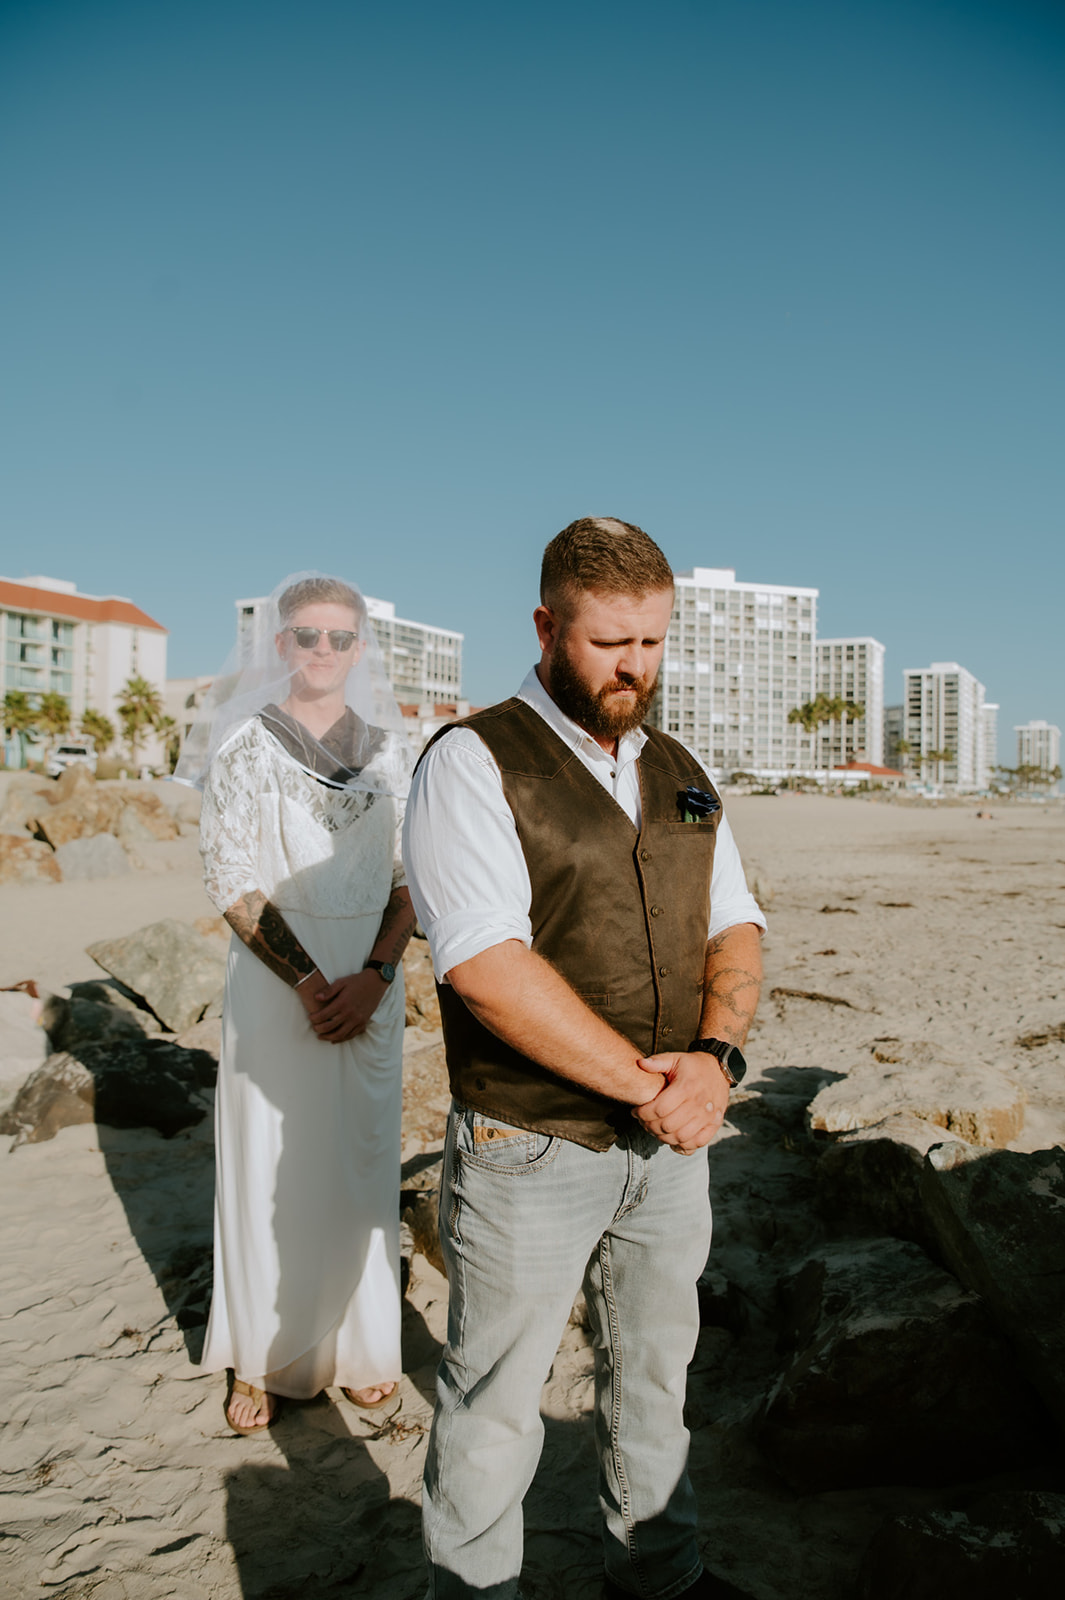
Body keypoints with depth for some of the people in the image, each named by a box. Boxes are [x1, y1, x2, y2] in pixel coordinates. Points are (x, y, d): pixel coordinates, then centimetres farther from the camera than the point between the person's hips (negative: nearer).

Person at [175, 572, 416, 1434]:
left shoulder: (388, 747, 5)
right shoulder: (246, 741, -3)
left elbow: (412, 874, 4)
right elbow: (233, 882, -6)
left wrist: (373, 976, -9)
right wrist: (309, 982, -13)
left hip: (371, 982, 3)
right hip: (275, 977, -2)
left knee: (363, 1158, 11)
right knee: (270, 1160, 5)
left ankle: (360, 1345, 30)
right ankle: (263, 1356, 24)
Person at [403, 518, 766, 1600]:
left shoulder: (681, 777, 7)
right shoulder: (472, 765, -14)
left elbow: (735, 929, 7)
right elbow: (488, 968, -23)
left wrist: (715, 1057, -12)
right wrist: (647, 1085, -19)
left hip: (669, 1144, 6)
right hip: (529, 1148, -6)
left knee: (655, 1372, 24)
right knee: (494, 1405, 11)